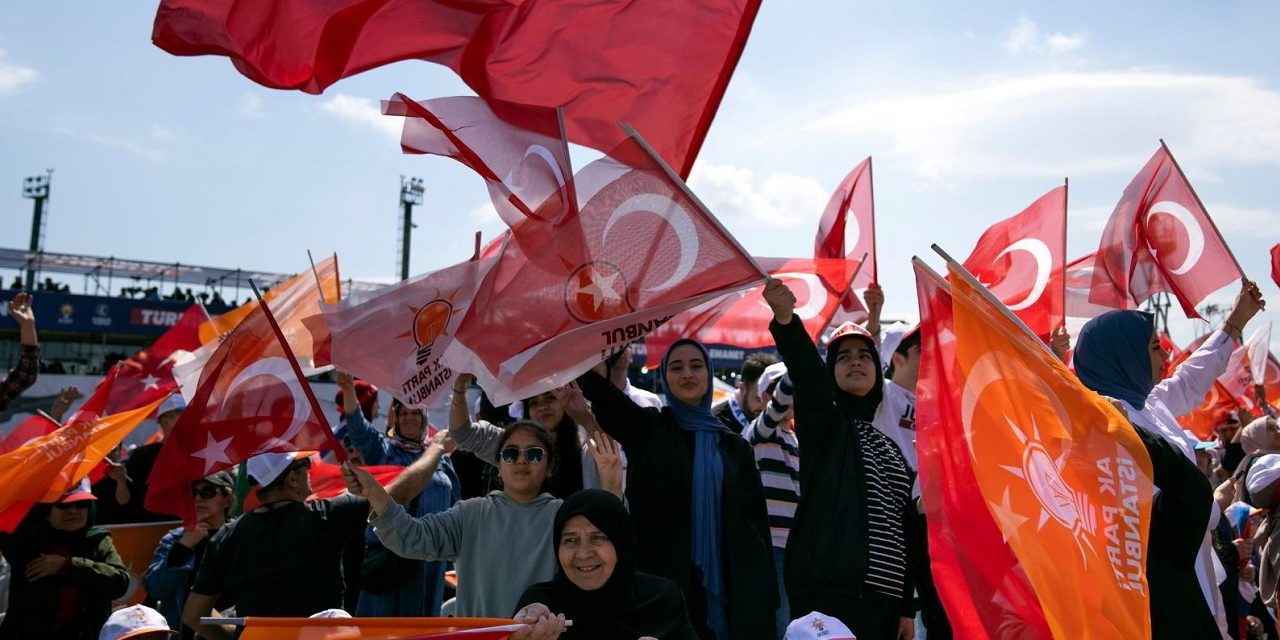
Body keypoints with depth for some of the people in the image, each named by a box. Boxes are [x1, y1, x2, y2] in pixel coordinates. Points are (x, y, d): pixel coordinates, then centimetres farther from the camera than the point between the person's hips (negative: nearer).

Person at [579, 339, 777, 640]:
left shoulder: (735, 446, 12)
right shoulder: (646, 428, 5)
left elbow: (756, 523, 9)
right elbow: (596, 381, -12)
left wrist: (764, 597, 1)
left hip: (728, 591, 2)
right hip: (661, 589, -2)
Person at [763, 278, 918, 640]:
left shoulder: (891, 450, 21)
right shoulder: (822, 423, 5)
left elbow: (905, 533, 20)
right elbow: (807, 374, -17)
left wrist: (907, 608, 15)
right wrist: (785, 319, -35)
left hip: (883, 600, 6)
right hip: (829, 593, -6)